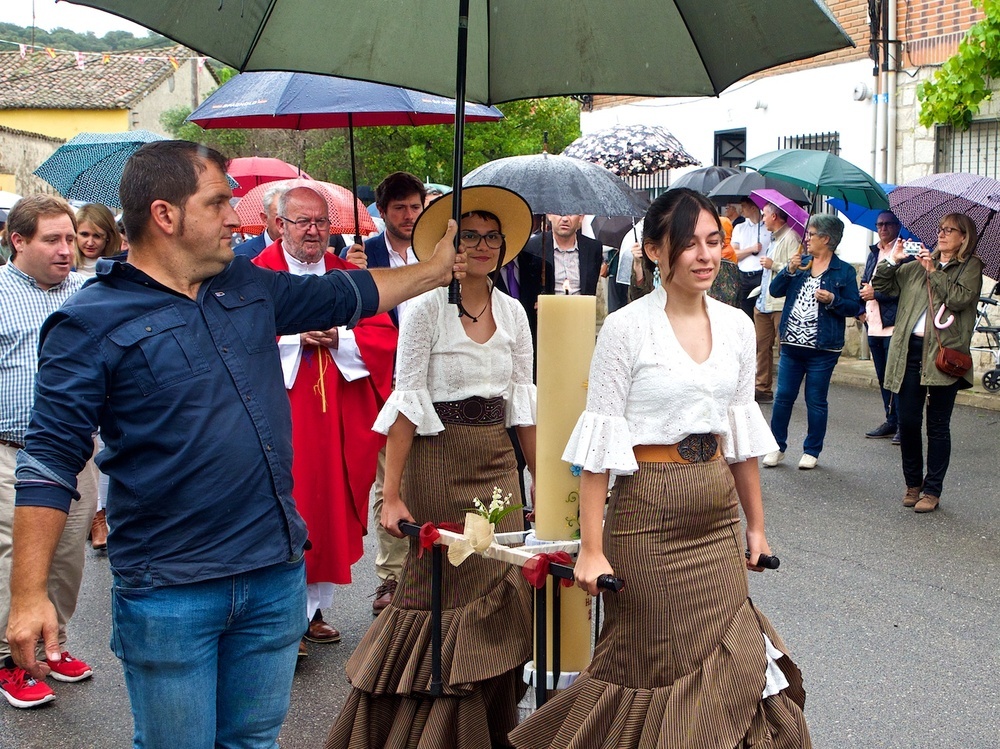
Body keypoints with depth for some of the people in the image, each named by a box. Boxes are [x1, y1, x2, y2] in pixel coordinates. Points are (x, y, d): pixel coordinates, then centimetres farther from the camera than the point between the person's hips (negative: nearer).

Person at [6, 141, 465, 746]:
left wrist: (438, 269, 28)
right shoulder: (92, 322, -9)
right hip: (169, 594, -6)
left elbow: (343, 295, 25)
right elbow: (50, 460, -11)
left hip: (278, 574, 6)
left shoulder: (249, 286, 9)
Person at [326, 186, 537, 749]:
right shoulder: (427, 308, -7)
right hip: (439, 461, -5)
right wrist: (392, 495, -15)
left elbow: (523, 402, 12)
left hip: (498, 461, 5)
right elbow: (407, 402, -11)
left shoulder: (513, 312, 8)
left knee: (502, 589, 4)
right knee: (443, 589, 0)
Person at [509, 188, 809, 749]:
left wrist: (756, 524, 15)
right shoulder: (626, 328, -11)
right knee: (657, 662, 5)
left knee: (730, 662, 9)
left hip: (718, 515, 5)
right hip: (649, 512, -5)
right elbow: (601, 442, -11)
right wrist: (591, 549, -14)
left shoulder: (737, 327, 5)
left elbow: (742, 432, 13)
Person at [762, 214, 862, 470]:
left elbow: (854, 307, -4)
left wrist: (832, 300, -20)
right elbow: (775, 290, 4)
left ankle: (811, 451, 17)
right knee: (783, 397, 5)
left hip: (822, 350, -4)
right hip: (791, 345, 4)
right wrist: (790, 271, -10)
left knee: (816, 401, 5)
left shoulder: (844, 271, -1)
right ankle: (777, 447, 16)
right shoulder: (800, 264, 12)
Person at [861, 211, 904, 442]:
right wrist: (862, 309, 8)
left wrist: (876, 293, -13)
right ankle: (891, 422, 22)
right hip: (874, 325, 8)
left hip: (894, 325, -8)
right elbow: (864, 283, 24)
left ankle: (903, 425, -1)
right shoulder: (873, 253, 18)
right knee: (883, 377, 13)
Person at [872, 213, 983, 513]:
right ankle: (913, 483, 20)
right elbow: (881, 286, 17)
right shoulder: (916, 267, 17)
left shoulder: (971, 266, 4)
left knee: (938, 426, 3)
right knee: (907, 421, 5)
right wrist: (891, 260, 2)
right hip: (910, 350, 4)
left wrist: (934, 272, -9)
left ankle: (932, 490, 10)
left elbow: (961, 298, -13)